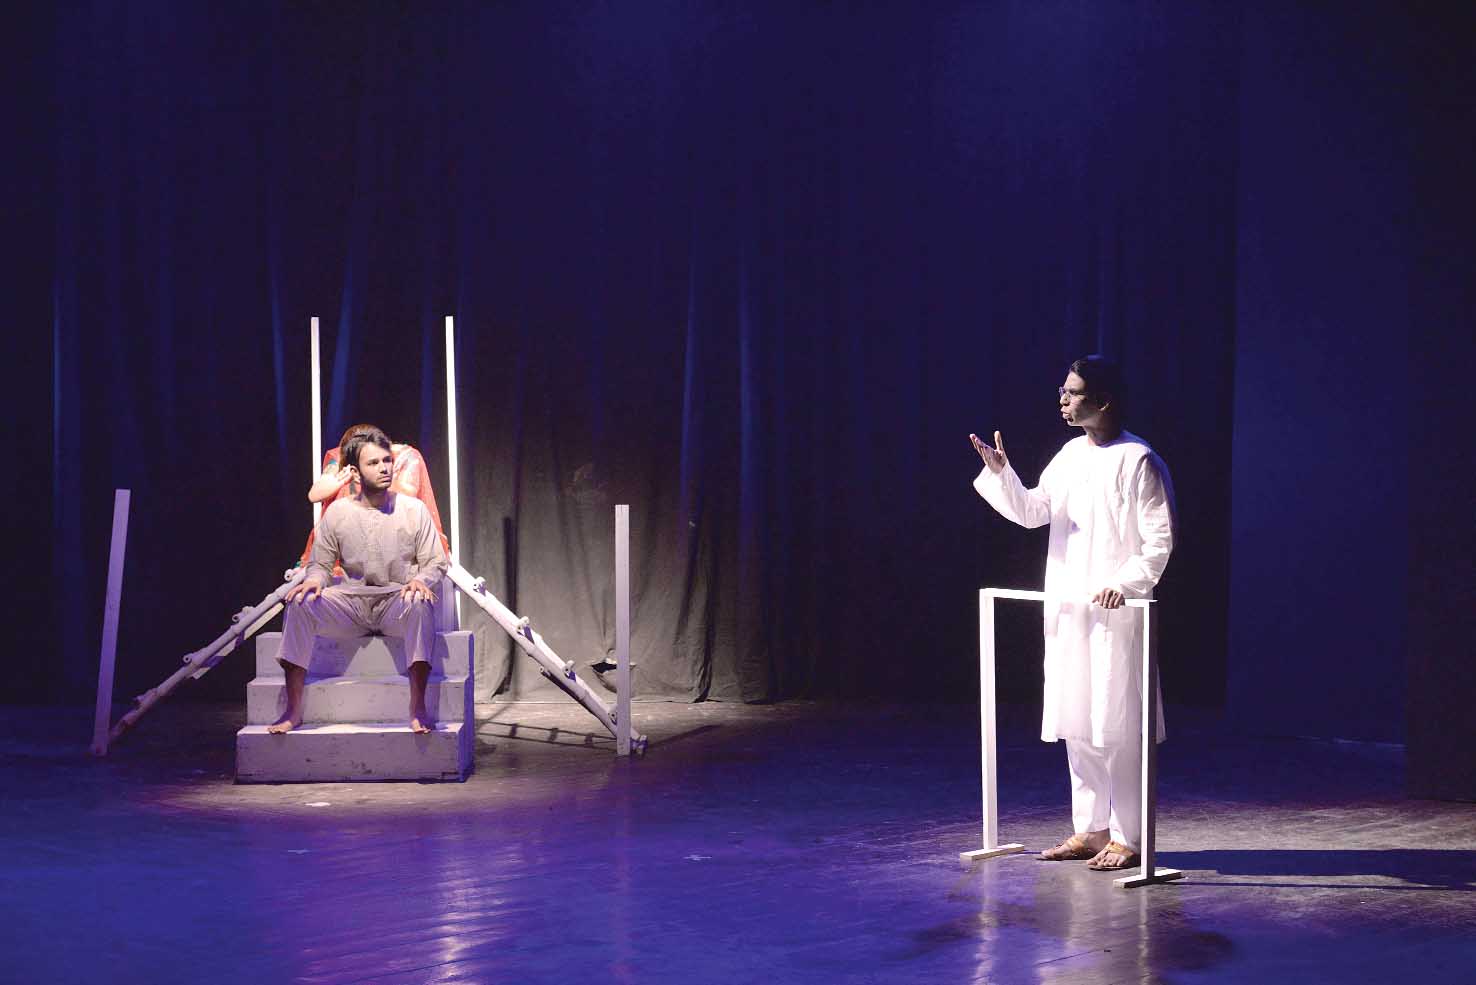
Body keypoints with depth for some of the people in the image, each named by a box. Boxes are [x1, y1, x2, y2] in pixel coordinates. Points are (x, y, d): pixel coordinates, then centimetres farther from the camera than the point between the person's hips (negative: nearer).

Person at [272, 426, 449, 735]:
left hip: (397, 602, -2)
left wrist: (422, 580, -22)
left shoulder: (413, 509, 2)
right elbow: (321, 564, 10)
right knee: (300, 602, -25)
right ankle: (293, 709, -23)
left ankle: (418, 707, -34)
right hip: (351, 603, 2)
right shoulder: (338, 511, 5)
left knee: (420, 602, -37)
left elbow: (436, 564, 2)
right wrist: (315, 580, -15)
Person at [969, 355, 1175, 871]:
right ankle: (1091, 828, 21)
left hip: (1114, 613, -8)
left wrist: (1126, 583, -22)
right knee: (1076, 724, 11)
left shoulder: (1138, 461, -11)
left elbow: (1160, 540, -12)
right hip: (1066, 610, 8)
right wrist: (1001, 473, -1)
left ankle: (1128, 836, 4)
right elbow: (1032, 511, 14)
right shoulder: (1069, 455, 12)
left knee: (1118, 726, -4)